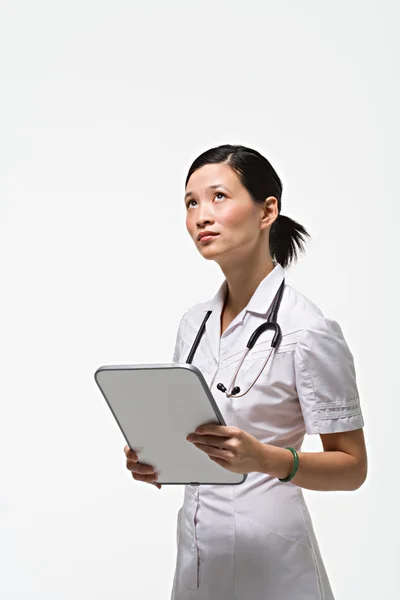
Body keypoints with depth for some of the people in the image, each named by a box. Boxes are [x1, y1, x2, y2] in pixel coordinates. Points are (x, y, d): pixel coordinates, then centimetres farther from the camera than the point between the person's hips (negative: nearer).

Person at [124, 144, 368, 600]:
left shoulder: (307, 331, -15)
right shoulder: (194, 323, 5)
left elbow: (352, 467, -11)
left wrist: (263, 458, -27)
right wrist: (151, 462, -6)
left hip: (267, 561, -6)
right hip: (196, 552, 6)